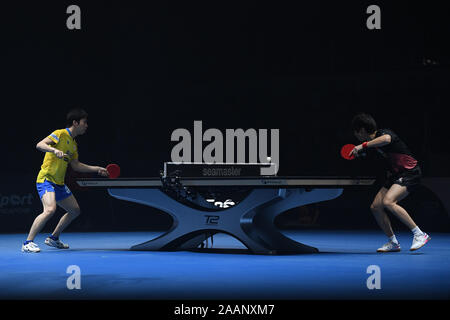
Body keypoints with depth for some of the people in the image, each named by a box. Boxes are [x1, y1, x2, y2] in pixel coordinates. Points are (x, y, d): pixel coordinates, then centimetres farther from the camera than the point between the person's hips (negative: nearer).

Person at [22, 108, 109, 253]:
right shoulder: (60, 134, -10)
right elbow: (39, 145, -20)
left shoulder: (73, 144, 17)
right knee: (50, 209, -29)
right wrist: (54, 150, -37)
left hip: (59, 184, 10)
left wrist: (97, 169, 20)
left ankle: (53, 238, 28)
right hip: (46, 180, -10)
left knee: (75, 210, 15)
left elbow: (75, 165, 23)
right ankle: (28, 243, -23)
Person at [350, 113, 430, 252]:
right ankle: (393, 242, 13)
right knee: (375, 207, 2)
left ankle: (419, 235, -24)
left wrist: (363, 145, -39)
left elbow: (386, 139, -46)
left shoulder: (384, 133, -18)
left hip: (410, 172, -9)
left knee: (388, 202, -28)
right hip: (395, 174, 9)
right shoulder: (372, 141, 9)